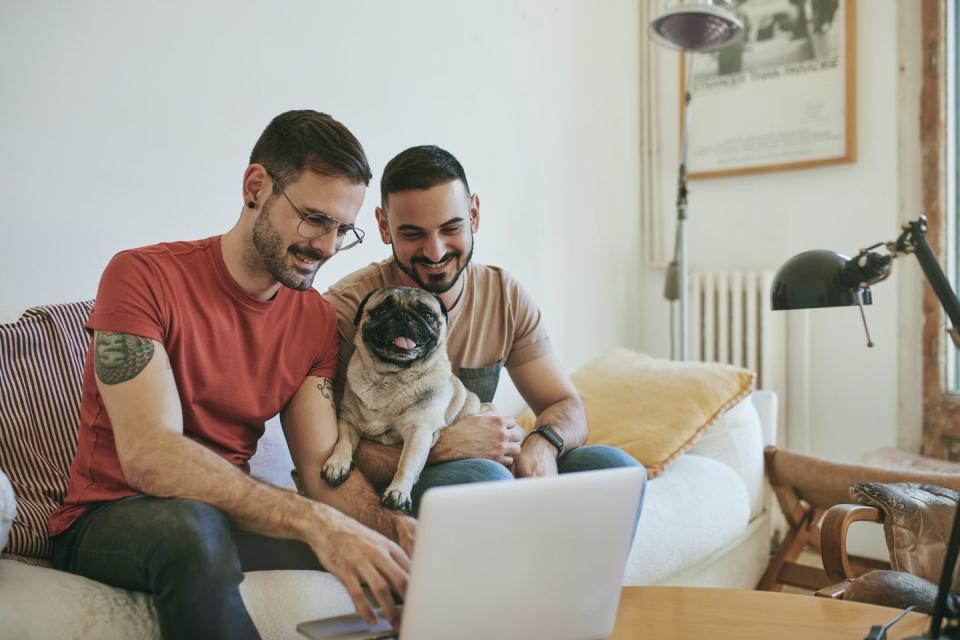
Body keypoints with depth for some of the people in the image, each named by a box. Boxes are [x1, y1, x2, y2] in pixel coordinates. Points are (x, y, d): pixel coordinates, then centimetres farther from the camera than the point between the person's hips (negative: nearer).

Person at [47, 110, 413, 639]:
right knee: (193, 526, -37)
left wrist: (393, 527, -26)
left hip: (227, 519, 4)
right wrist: (314, 522, -38)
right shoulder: (143, 277, -15)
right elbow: (148, 455, -28)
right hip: (106, 520, -3)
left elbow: (325, 468, -4)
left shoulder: (316, 320, 1)